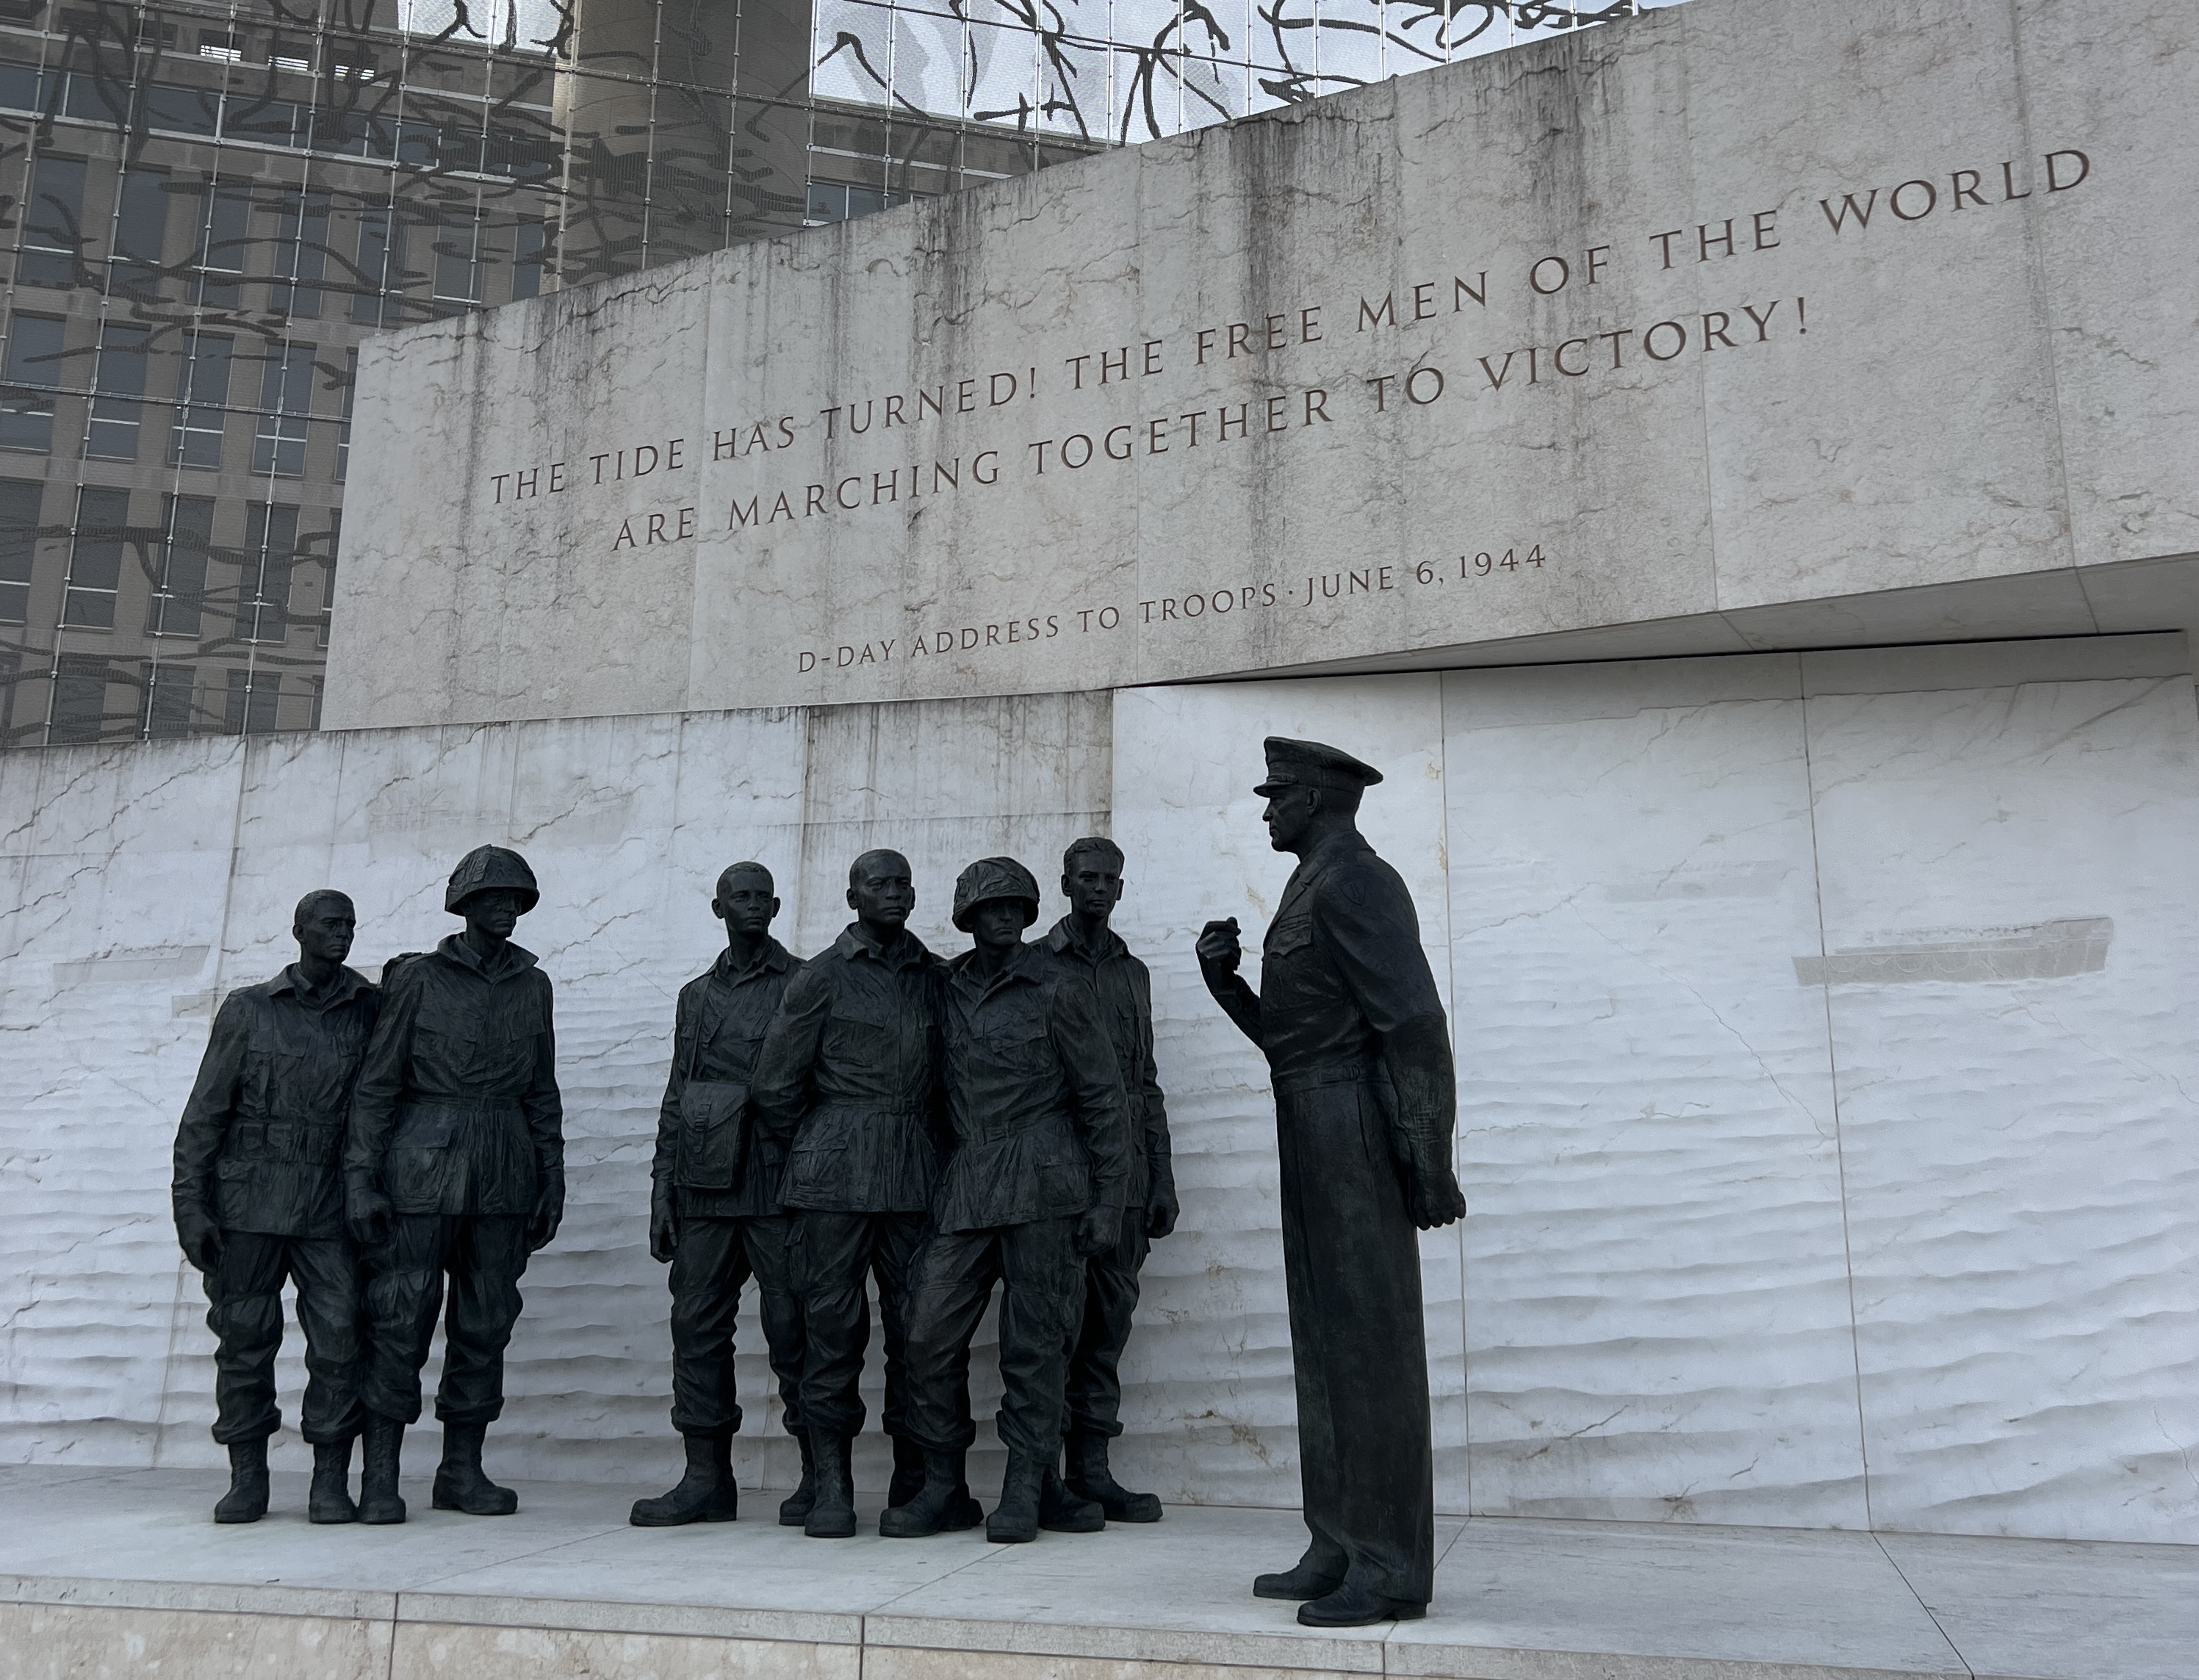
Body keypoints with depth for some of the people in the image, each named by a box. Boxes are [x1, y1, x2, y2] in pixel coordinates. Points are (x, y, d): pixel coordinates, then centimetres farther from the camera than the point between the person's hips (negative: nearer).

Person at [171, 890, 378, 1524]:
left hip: (330, 1209, 1)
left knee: (339, 1340, -6)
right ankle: (247, 1482, 17)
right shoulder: (247, 1010, 3)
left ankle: (331, 1482, 5)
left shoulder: (372, 1011, 6)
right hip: (249, 1204, 0)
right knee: (244, 1341, 4)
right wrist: (189, 1207, -5)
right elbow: (204, 1114, 2)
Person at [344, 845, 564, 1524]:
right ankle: (380, 1476, 8)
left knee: (486, 1322, 7)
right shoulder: (419, 978, -1)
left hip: (504, 1175, 4)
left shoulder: (532, 984, 11)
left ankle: (463, 1470, 17)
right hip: (423, 1166, -4)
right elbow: (376, 1084, -2)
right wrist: (360, 1179, -8)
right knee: (400, 1319, -3)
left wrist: (552, 1177, 11)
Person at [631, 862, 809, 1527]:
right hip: (704, 1186, 5)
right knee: (697, 1325, 4)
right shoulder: (696, 996, 18)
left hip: (778, 1182, -5)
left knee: (790, 1326, -4)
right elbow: (675, 1101, 18)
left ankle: (821, 1472, 7)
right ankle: (706, 1478, 12)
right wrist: (662, 1191, 11)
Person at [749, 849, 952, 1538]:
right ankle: (831, 1487, 6)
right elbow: (774, 1087, 4)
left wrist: (931, 1152, 14)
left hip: (918, 1177, 3)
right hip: (834, 1179, -3)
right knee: (832, 1324, -2)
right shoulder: (821, 978, 2)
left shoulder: (937, 977, 13)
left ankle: (916, 1482, 15)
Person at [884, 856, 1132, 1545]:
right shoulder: (946, 990, 13)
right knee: (930, 1332, -2)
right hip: (965, 1189, 4)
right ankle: (941, 1481, 12)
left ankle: (1025, 1488, 10)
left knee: (1035, 1342, 0)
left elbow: (1105, 1101, 1)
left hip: (1043, 1184, -4)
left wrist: (1108, 1199, -4)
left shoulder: (1059, 993, 1)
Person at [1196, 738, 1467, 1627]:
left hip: (1356, 1133, -10)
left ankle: (1392, 1569, 0)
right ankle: (1341, 1551, 18)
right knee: (1326, 1343, 11)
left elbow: (1416, 1025, -19)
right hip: (1311, 1138, 10)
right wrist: (1225, 979, 6)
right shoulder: (1314, 890, 20)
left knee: (1370, 1343, -6)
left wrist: (1430, 1165, -21)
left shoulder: (1355, 882, -12)